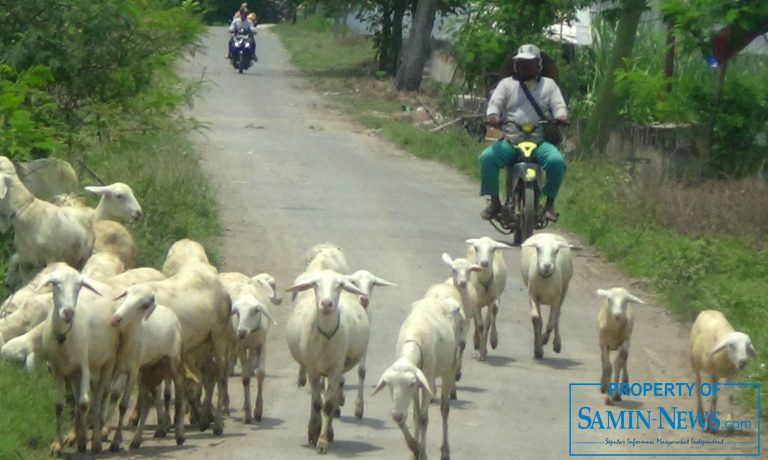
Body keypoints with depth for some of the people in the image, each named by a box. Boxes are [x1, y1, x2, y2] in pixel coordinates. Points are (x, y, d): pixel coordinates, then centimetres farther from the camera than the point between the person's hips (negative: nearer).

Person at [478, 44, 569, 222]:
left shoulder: (548, 85, 16)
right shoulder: (507, 84, 16)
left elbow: (559, 106, 6)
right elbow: (495, 102, 3)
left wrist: (561, 117, -20)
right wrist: (492, 115, -22)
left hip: (540, 142, -1)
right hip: (510, 141, 1)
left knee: (557, 161, -31)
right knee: (487, 157, -27)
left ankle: (550, 202, -13)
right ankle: (494, 201, -12)